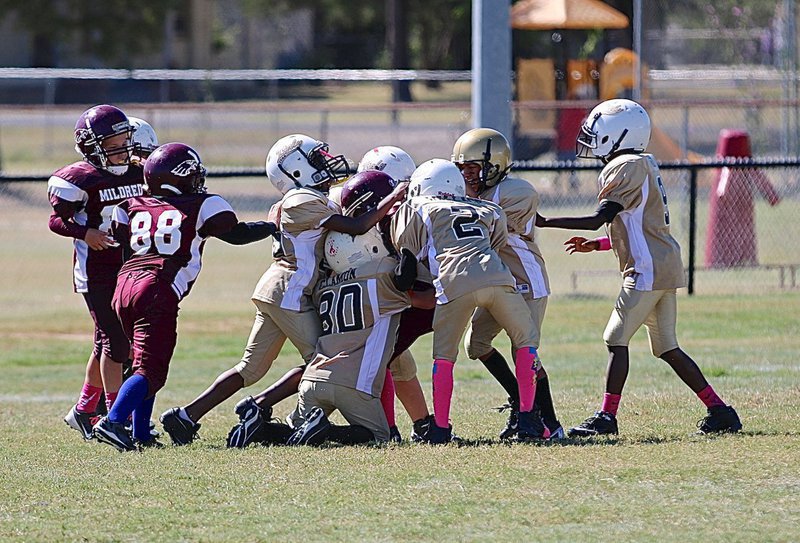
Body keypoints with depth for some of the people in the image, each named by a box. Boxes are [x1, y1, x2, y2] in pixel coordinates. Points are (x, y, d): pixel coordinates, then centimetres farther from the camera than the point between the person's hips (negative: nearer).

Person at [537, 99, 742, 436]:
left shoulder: (627, 168, -13)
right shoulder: (644, 165, 17)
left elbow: (597, 220, -17)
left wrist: (543, 222, -14)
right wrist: (594, 245, 20)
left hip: (647, 270, -9)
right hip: (665, 268, 9)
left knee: (616, 339, -6)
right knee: (667, 348, 11)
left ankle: (606, 416, -6)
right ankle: (719, 411, 10)